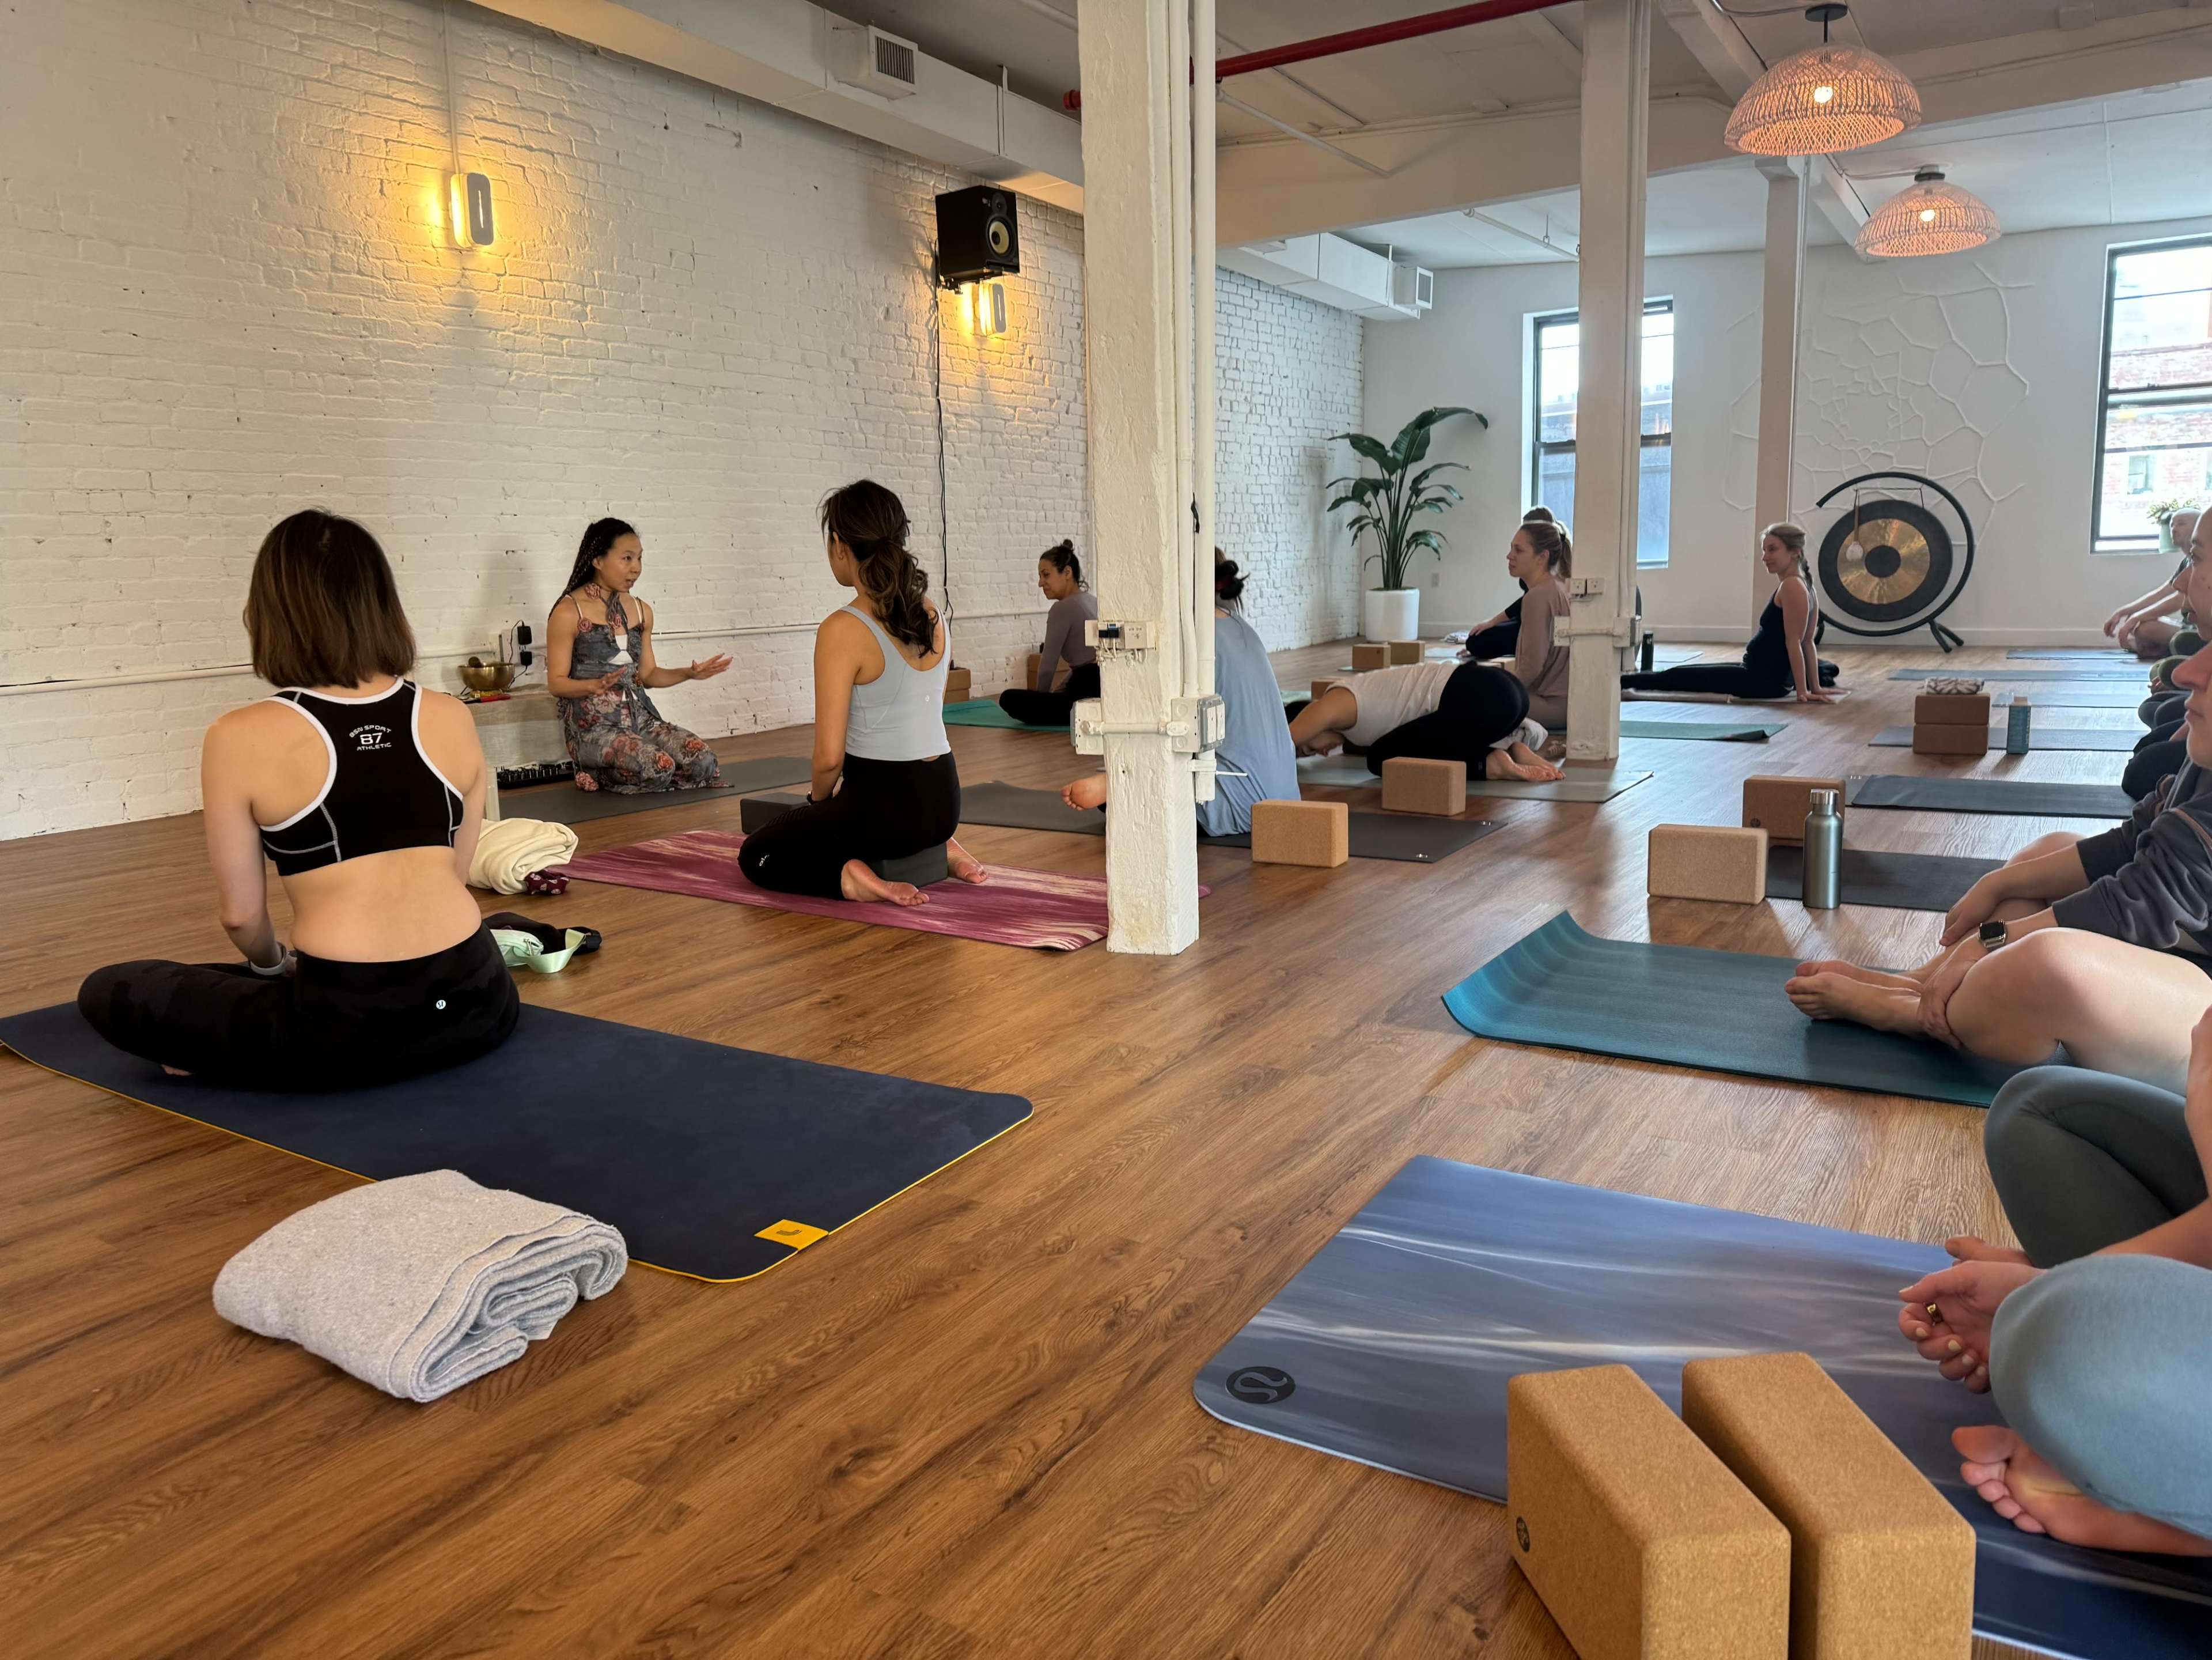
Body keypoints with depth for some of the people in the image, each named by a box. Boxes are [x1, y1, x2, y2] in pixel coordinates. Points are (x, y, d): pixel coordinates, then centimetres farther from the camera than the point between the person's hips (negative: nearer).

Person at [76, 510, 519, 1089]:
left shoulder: (242, 738, -8)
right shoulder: (453, 719, 2)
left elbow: (240, 913, 1)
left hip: (346, 1030, -5)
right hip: (472, 1005, 5)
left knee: (109, 994, 16)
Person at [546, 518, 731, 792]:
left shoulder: (641, 611, 13)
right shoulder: (569, 613, -5)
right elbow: (556, 683, -6)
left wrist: (688, 673, 1)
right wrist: (595, 686, -26)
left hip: (640, 717, 7)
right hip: (594, 725, -6)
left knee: (703, 760, -19)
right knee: (658, 768, -32)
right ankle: (604, 776, 0)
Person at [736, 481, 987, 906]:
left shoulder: (843, 630, -19)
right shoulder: (931, 615, 4)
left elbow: (829, 756, -18)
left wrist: (818, 797, 5)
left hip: (884, 804, -7)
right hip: (941, 798, 7)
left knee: (756, 856, 18)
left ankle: (848, 877, -9)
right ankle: (938, 850, 15)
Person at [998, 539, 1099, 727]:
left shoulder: (1063, 609, -12)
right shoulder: (1093, 601, 16)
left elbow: (1048, 664, -7)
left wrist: (1042, 697, 10)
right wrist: (1056, 692, 23)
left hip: (1087, 695, -10)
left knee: (1010, 699, -12)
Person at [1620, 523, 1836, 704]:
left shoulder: (1791, 586, -18)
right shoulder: (1804, 586, 12)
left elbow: (1794, 642, -20)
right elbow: (1808, 642, 14)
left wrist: (1803, 692, -20)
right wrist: (1815, 688, 16)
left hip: (1763, 680, -9)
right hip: (1772, 676, 9)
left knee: (1675, 676, 0)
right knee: (1683, 672, 21)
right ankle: (1624, 681, 34)